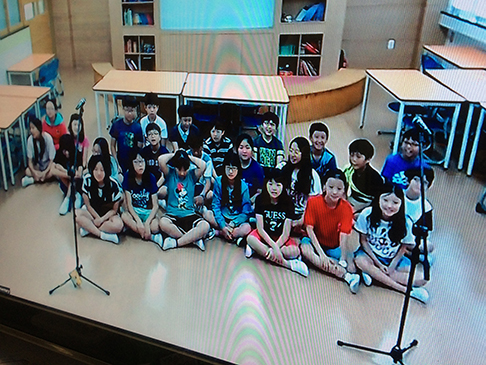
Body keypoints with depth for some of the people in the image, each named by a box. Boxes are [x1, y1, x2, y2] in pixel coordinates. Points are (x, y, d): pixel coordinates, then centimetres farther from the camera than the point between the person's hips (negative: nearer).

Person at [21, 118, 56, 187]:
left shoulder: (48, 138, -24)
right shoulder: (30, 139, -16)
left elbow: (51, 159, -18)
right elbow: (29, 159, -9)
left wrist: (45, 172, -31)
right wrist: (34, 172, -26)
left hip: (48, 164, -2)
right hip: (38, 165, 3)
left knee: (51, 172, -33)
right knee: (27, 171, -25)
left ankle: (32, 180, -20)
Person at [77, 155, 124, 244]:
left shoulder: (113, 184, -18)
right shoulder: (87, 180, -14)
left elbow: (114, 209, -8)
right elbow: (88, 205, -5)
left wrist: (102, 219, -20)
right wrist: (97, 218, -13)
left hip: (109, 214, -2)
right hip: (93, 213, 2)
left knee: (118, 225, -34)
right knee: (78, 214, -29)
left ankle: (88, 228, -21)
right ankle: (103, 235, -30)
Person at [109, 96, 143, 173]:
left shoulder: (137, 127, -6)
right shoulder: (116, 125, -3)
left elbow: (140, 148, -3)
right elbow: (113, 146, 2)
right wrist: (116, 164, -5)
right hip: (121, 162, 1)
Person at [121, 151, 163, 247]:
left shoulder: (151, 178, -8)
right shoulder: (128, 177, -7)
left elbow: (155, 205, -9)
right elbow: (129, 203, -9)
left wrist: (147, 223, -24)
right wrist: (138, 221, -23)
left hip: (148, 212, -1)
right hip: (134, 211, 1)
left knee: (155, 227, -34)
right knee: (124, 216, -35)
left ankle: (133, 227, -5)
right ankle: (151, 237, -23)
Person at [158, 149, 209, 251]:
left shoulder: (192, 175, 9)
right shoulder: (170, 174, 6)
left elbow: (203, 165, -9)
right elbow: (161, 160, -12)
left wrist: (189, 157, 1)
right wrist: (174, 155, 2)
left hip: (190, 214, 1)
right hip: (172, 214, -1)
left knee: (205, 226, -30)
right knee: (163, 223, -37)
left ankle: (176, 242, -20)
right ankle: (194, 238, -23)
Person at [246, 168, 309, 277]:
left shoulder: (288, 203, -10)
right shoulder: (260, 200, -9)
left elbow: (286, 233, -13)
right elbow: (260, 228, -13)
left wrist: (275, 247, -28)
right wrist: (274, 246, -26)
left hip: (281, 238, 0)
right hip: (264, 235, 0)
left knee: (295, 251, -31)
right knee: (250, 238, -34)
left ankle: (258, 248, -17)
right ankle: (287, 264, -31)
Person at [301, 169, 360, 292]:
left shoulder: (346, 208, -13)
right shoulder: (313, 202, -15)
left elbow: (344, 235, -19)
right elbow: (309, 228, -16)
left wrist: (343, 259, -33)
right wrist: (322, 254, -25)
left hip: (335, 247, 2)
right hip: (316, 243, -1)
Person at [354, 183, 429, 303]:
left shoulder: (405, 223, -15)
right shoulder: (367, 214, -17)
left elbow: (403, 247, -3)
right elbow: (363, 240, -7)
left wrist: (392, 266, -14)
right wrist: (378, 263, -13)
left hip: (394, 259, 1)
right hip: (370, 254, -1)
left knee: (421, 279, -18)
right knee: (360, 261, -36)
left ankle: (374, 274, -23)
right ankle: (406, 290, -26)